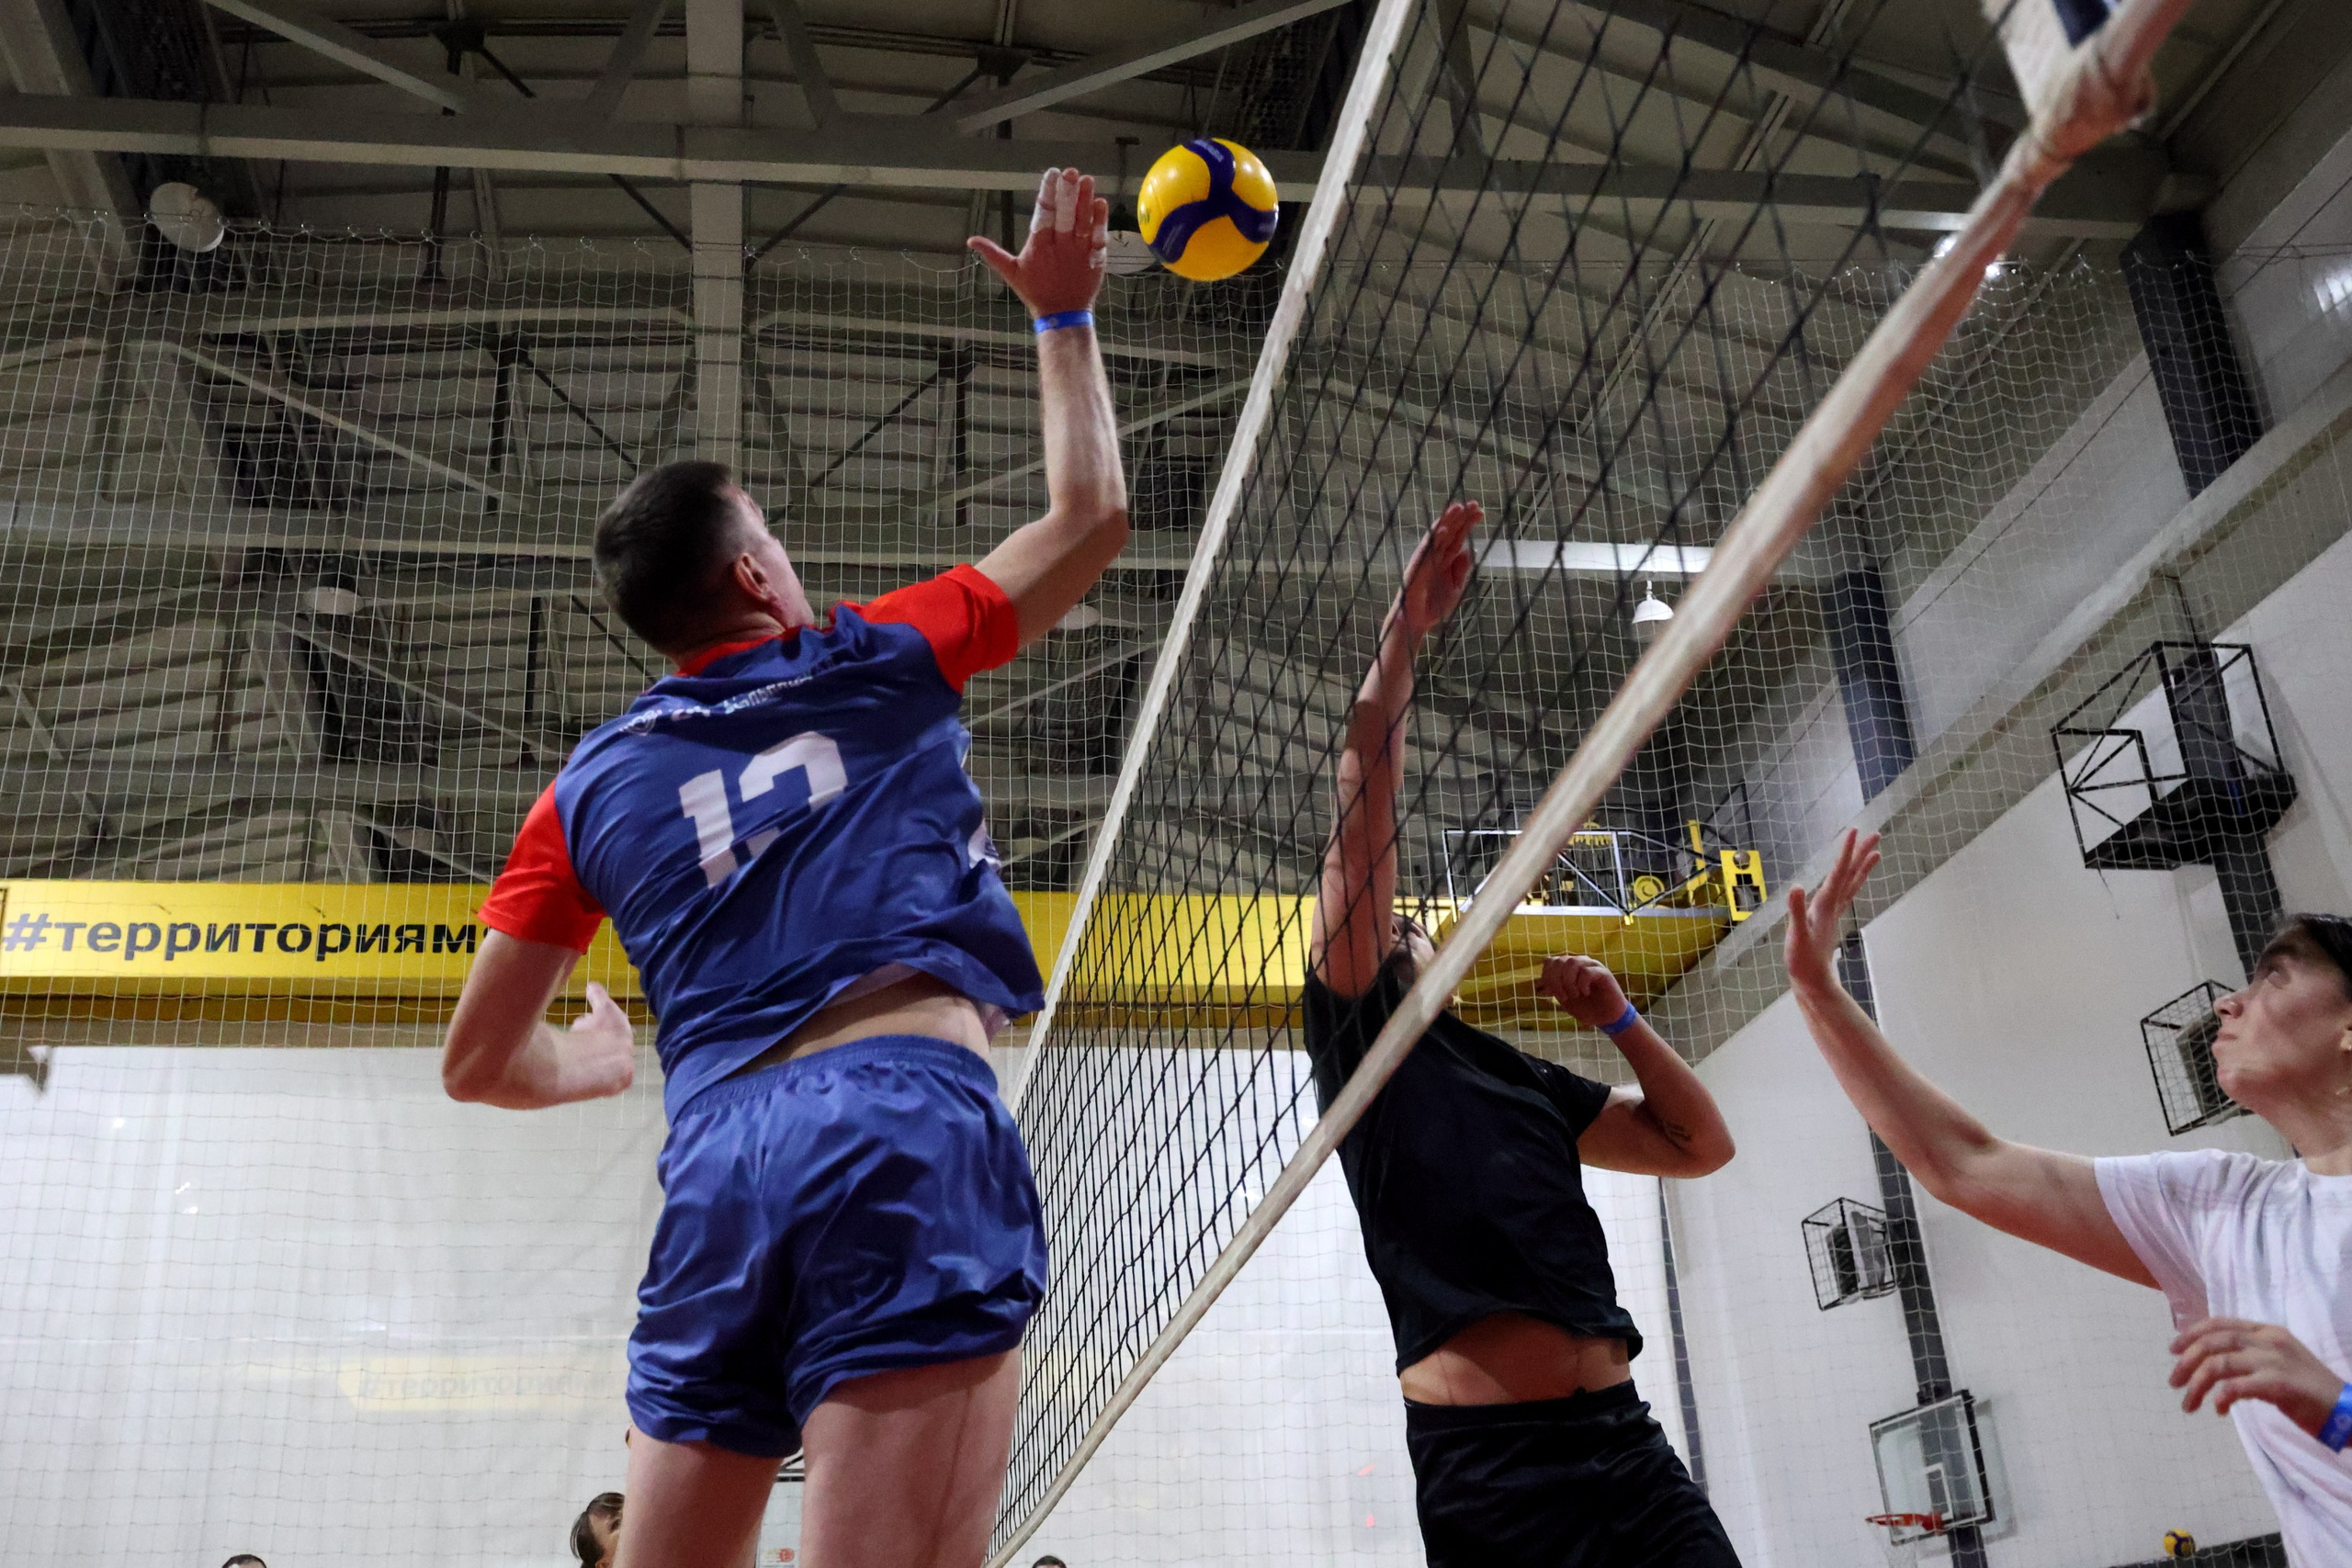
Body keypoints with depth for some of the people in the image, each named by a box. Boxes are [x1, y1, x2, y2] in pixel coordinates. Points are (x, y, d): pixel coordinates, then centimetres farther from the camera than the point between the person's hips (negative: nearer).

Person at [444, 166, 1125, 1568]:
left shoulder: (593, 787, 20)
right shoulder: (880, 663, 14)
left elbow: (479, 1061, 21)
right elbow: (1091, 517, 26)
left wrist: (600, 1062, 43)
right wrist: (1066, 316, 37)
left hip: (716, 1165, 4)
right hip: (907, 1118, -4)